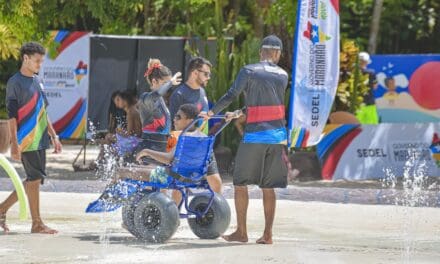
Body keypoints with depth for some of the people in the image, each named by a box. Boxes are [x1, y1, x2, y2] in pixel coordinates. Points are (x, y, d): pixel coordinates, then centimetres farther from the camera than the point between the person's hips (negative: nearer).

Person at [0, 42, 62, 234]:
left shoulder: (37, 81, 16)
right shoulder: (15, 83, -9)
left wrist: (53, 136, 18)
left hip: (40, 139, 8)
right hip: (26, 140, -8)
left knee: (35, 180, 10)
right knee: (34, 179, -6)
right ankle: (37, 223, 1)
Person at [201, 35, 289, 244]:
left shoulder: (248, 71, -3)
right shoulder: (283, 76, 12)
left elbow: (231, 95, -10)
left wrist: (211, 113, 3)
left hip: (254, 135, -4)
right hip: (277, 135, 4)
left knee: (240, 183, 6)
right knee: (268, 187, 8)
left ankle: (241, 231, 4)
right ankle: (267, 234, 4)